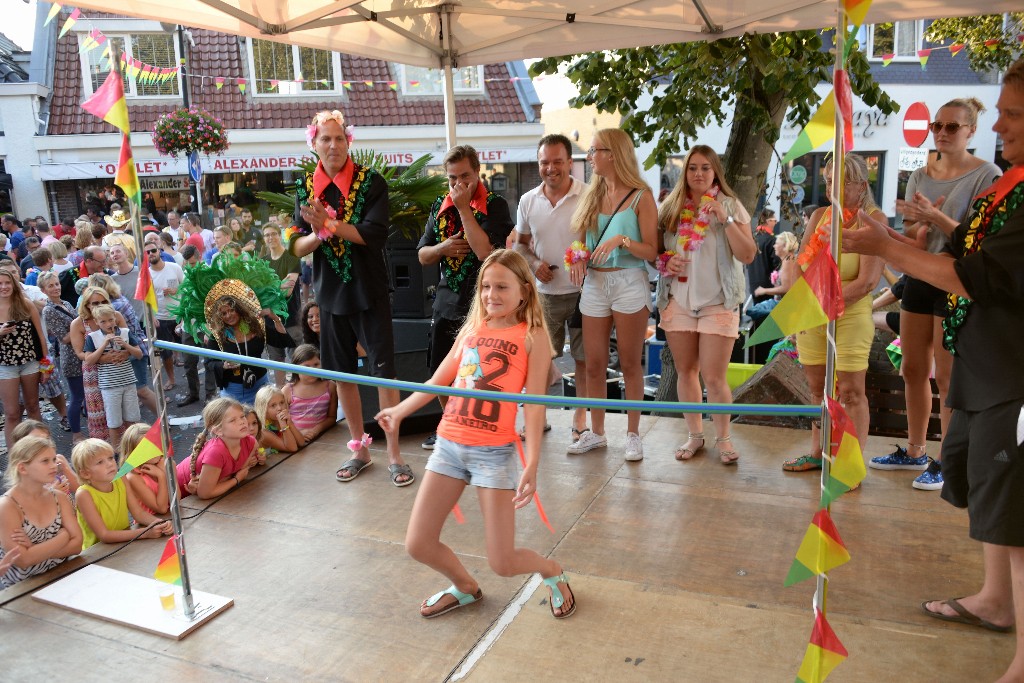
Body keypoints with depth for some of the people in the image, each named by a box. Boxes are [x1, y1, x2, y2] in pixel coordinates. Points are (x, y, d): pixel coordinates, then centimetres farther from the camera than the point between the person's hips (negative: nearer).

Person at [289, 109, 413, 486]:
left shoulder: (370, 181, -6)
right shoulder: (306, 187, 5)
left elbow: (374, 233, -17)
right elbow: (297, 246, 1)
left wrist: (329, 223, -22)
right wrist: (318, 233, -19)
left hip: (370, 291, -4)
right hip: (331, 293, 4)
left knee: (383, 371, -2)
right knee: (341, 372, 11)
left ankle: (394, 452, 8)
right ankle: (359, 448, 26)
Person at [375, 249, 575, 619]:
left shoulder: (532, 336, -3)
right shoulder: (471, 329, 11)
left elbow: (535, 404, -9)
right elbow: (439, 379, 21)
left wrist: (532, 465, -17)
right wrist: (399, 411, 28)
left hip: (494, 451, -5)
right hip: (449, 443, 5)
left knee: (502, 563, -3)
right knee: (418, 544, 6)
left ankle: (551, 572, 32)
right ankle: (465, 587, 36)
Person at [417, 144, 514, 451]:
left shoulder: (495, 205, -8)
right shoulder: (440, 206, 10)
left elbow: (485, 251, -23)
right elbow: (423, 256, 12)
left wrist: (464, 208, -19)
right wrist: (443, 247, -9)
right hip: (447, 300, 6)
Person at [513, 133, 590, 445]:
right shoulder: (528, 201, 3)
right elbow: (520, 243, 14)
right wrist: (534, 263, -4)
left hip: (582, 290, -3)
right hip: (545, 292, 3)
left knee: (584, 357, 8)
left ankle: (581, 413, 24)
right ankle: (550, 374, 38)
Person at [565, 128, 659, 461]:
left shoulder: (640, 196, -3)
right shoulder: (592, 194, 11)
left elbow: (651, 252, -7)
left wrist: (622, 239, -23)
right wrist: (579, 257, -5)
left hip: (629, 283, -5)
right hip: (594, 284, 5)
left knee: (630, 364, 3)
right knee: (594, 364, 7)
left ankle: (633, 434, 16)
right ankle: (596, 432, 21)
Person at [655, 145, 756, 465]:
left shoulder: (730, 206, 0)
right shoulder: (671, 207, 7)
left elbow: (748, 255, -9)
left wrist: (726, 219, -19)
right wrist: (666, 262, -7)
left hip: (718, 303, -3)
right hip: (678, 302, 3)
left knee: (714, 377, -5)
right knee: (685, 372, 9)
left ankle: (723, 437, 15)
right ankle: (695, 435, 23)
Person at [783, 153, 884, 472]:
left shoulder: (873, 219, -9)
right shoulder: (820, 215, 9)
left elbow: (868, 280, -16)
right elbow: (800, 265, 9)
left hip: (850, 316, -5)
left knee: (851, 391, -2)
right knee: (818, 389, 14)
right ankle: (818, 453, 27)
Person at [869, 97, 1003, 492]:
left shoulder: (987, 175, -7)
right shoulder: (920, 176, 9)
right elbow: (910, 235, 8)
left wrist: (935, 217, -27)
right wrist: (921, 221, -14)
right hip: (919, 278, 6)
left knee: (947, 377, -4)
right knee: (913, 370, 11)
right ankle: (915, 452, 24)